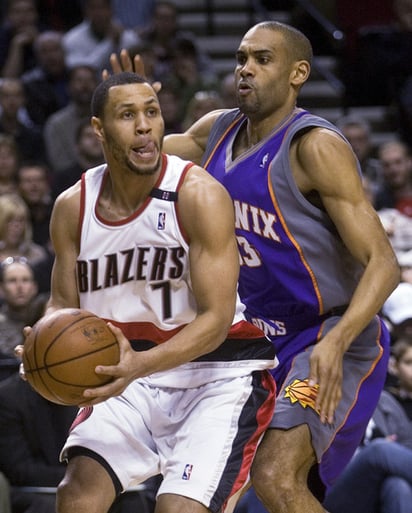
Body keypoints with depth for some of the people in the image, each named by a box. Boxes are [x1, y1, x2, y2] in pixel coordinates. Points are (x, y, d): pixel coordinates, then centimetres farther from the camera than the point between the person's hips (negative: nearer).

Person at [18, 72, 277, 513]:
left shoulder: (199, 196, -19)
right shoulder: (73, 207, -3)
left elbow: (216, 319, -21)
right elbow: (64, 303, 10)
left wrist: (140, 366, -37)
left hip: (219, 373, -5)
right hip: (133, 376, 5)